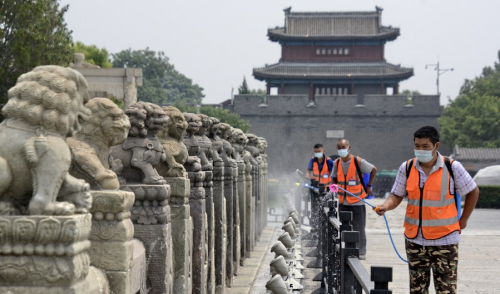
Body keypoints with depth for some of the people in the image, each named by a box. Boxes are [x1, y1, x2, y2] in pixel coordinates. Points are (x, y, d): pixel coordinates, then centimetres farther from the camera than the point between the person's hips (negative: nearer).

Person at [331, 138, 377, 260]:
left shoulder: (358, 161, -12)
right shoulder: (337, 163, 2)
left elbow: (374, 170, -1)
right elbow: (334, 178, 19)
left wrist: (368, 186, 0)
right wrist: (339, 187, 1)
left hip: (357, 201, -5)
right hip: (343, 202, 5)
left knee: (359, 228, 3)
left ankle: (361, 252, 13)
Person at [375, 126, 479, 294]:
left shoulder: (452, 167, -6)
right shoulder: (407, 168, 2)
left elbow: (473, 192, 5)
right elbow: (396, 195, 3)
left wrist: (463, 220, 5)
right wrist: (386, 206, -19)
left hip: (444, 240, -3)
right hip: (415, 240, 3)